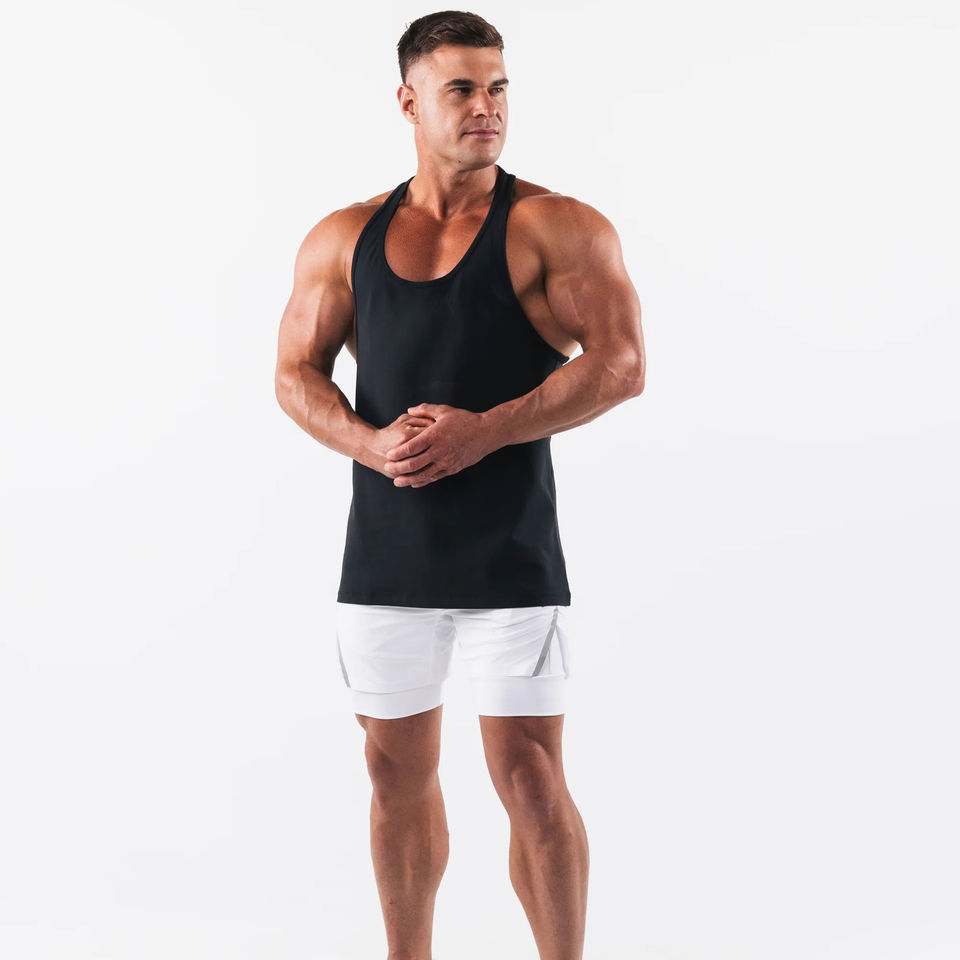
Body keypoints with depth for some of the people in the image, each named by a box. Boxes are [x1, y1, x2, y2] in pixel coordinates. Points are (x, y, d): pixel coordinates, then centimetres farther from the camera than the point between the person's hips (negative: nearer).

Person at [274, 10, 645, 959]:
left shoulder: (556, 229, -3)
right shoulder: (343, 239, 8)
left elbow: (620, 365, -12)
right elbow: (296, 373, 9)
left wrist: (482, 431, -21)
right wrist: (368, 443, -12)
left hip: (509, 556, -4)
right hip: (384, 554, 4)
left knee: (530, 781, -1)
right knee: (398, 774, 15)